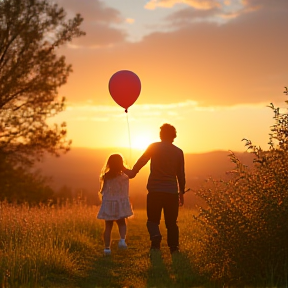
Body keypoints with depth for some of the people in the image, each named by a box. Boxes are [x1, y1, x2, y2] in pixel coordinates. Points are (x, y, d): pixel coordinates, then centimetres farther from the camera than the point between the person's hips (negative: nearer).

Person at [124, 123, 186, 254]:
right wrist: (181, 192, 18)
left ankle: (156, 239, -23)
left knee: (153, 220, 4)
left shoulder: (154, 147, -2)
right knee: (171, 222, 11)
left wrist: (132, 172, 16)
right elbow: (181, 174, 10)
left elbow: (141, 161, 0)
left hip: (155, 190, -2)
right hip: (172, 192, 2)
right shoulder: (178, 152, 6)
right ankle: (174, 249, 7)